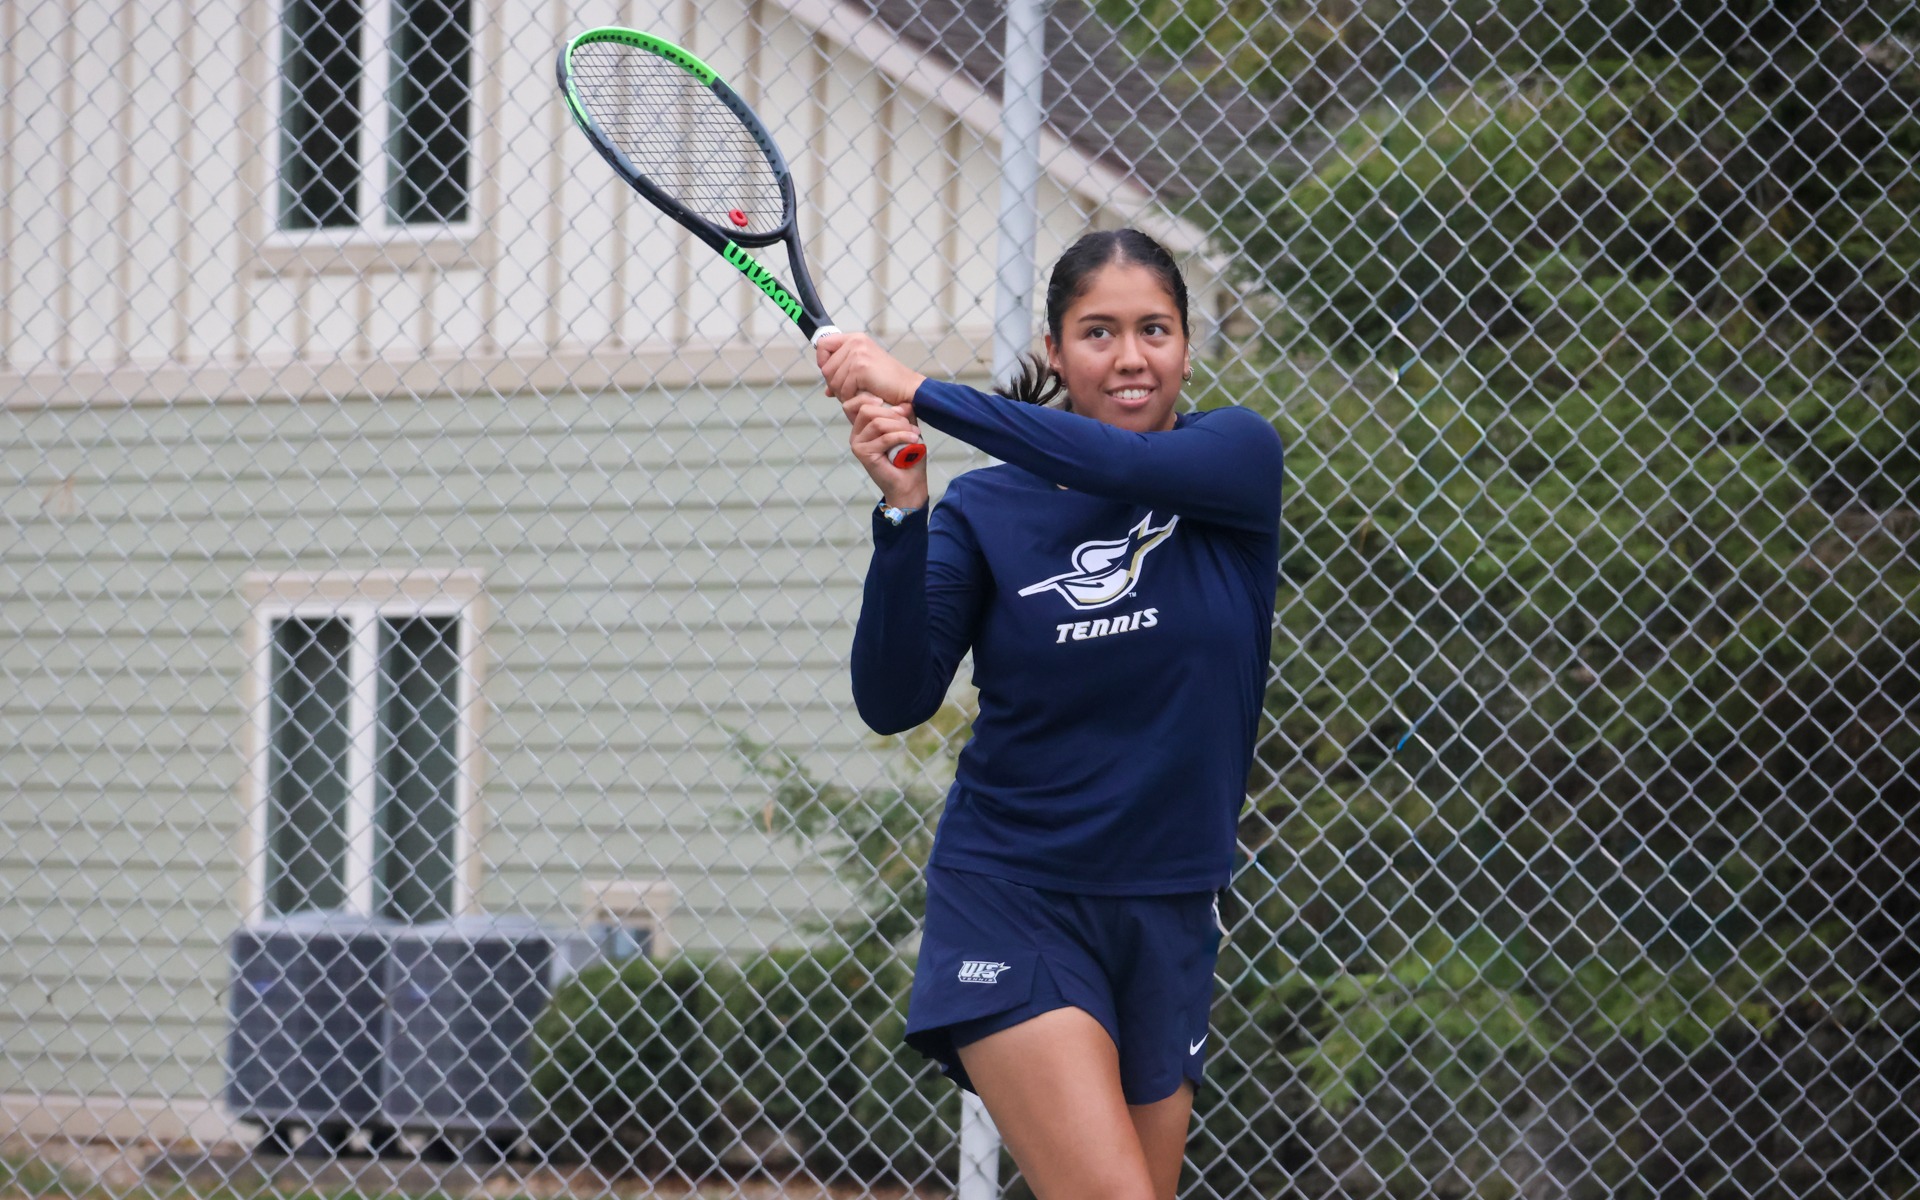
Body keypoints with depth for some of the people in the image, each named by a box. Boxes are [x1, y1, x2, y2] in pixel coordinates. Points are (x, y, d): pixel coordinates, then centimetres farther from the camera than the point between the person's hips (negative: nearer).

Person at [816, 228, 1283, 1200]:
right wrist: (902, 514, -24)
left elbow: (1125, 464, -24)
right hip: (1013, 904, -3)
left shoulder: (1236, 456, -1)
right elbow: (892, 701, -12)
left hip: (1169, 916, 3)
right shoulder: (982, 510, -2)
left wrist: (921, 393, -27)